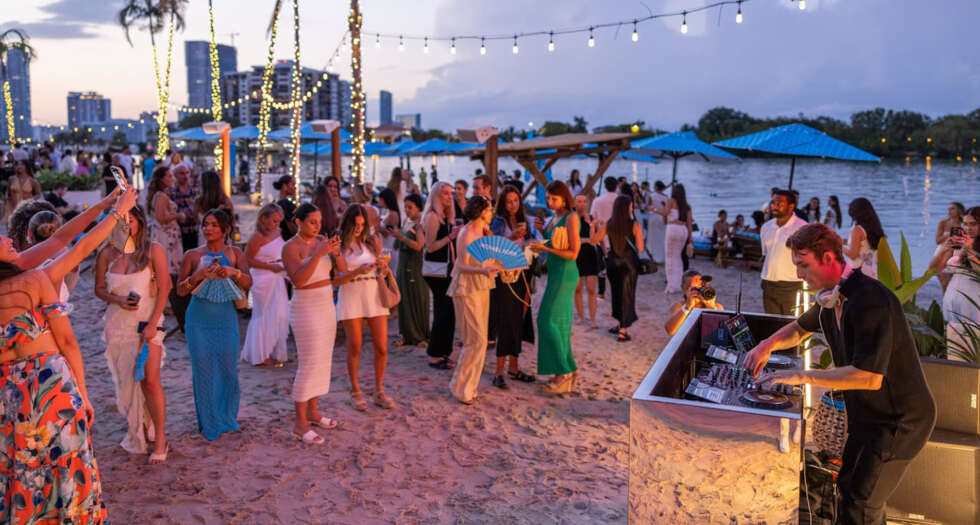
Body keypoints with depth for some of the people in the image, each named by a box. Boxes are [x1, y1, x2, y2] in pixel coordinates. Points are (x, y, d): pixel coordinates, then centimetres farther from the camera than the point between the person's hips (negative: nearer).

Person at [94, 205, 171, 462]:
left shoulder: (153, 250, -6)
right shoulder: (107, 253, 3)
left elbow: (164, 288, -8)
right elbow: (99, 289, 10)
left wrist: (153, 323, -14)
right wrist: (118, 300, -11)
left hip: (147, 322, -3)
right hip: (117, 323, 4)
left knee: (150, 380, -11)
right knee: (125, 380, 10)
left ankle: (160, 440, -2)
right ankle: (137, 432, 28)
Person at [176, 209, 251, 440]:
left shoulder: (235, 254, 3)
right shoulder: (192, 255, 2)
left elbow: (248, 283, -7)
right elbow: (180, 290, 1)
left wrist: (234, 272, -26)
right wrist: (197, 276, -17)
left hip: (226, 319, 1)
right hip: (200, 320, 0)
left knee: (228, 369, 5)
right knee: (204, 370, 3)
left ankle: (227, 418, 25)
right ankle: (209, 423, 18)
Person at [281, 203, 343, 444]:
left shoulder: (321, 241, 6)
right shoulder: (291, 247, -12)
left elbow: (342, 269, 1)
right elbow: (298, 280, -25)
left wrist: (336, 252, -18)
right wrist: (318, 254, -31)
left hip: (327, 307, 7)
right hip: (306, 309, -7)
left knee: (323, 361, 12)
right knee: (309, 365, -6)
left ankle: (312, 411, 26)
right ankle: (300, 424, 2)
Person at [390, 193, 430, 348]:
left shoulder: (420, 224, -10)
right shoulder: (406, 221, 12)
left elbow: (418, 245, -21)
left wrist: (401, 236, -17)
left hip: (416, 267, -7)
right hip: (403, 265, 7)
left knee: (418, 301, -1)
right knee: (404, 300, 9)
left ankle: (422, 337, 8)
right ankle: (406, 335, 18)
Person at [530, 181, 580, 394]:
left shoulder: (571, 218, -13)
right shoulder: (555, 217, 13)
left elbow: (573, 253, -16)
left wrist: (545, 248, -21)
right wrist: (542, 230, 5)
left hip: (565, 274, -9)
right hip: (556, 274, 9)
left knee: (549, 320, -8)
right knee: (560, 323, 11)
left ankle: (564, 372, -1)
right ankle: (569, 370, 20)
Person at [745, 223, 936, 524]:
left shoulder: (870, 301, -28)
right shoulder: (831, 298, 3)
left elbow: (870, 377, -32)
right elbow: (801, 329, 22)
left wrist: (803, 376, -27)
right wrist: (768, 345, 3)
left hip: (898, 421, -10)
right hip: (869, 416, 10)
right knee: (850, 488, 21)